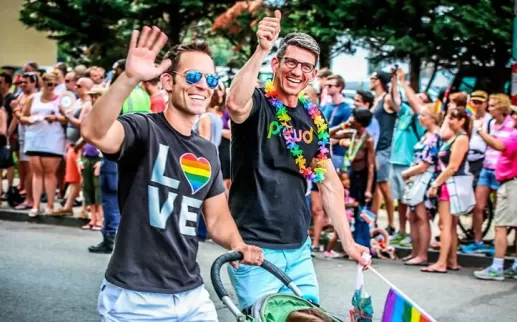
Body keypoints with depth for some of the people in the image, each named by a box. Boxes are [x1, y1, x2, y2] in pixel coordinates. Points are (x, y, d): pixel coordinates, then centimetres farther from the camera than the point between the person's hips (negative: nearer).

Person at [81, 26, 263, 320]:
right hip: (135, 297, -6)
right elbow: (95, 132, -32)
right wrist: (130, 78, -45)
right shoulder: (143, 129, -11)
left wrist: (238, 245, -5)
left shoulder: (208, 151, 10)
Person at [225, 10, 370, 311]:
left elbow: (329, 182, 13)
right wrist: (262, 49, -41)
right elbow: (236, 105, -35)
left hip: (299, 249, 7)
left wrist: (348, 241, 9)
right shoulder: (258, 103, -8)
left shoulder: (314, 118, 9)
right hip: (255, 247, -6)